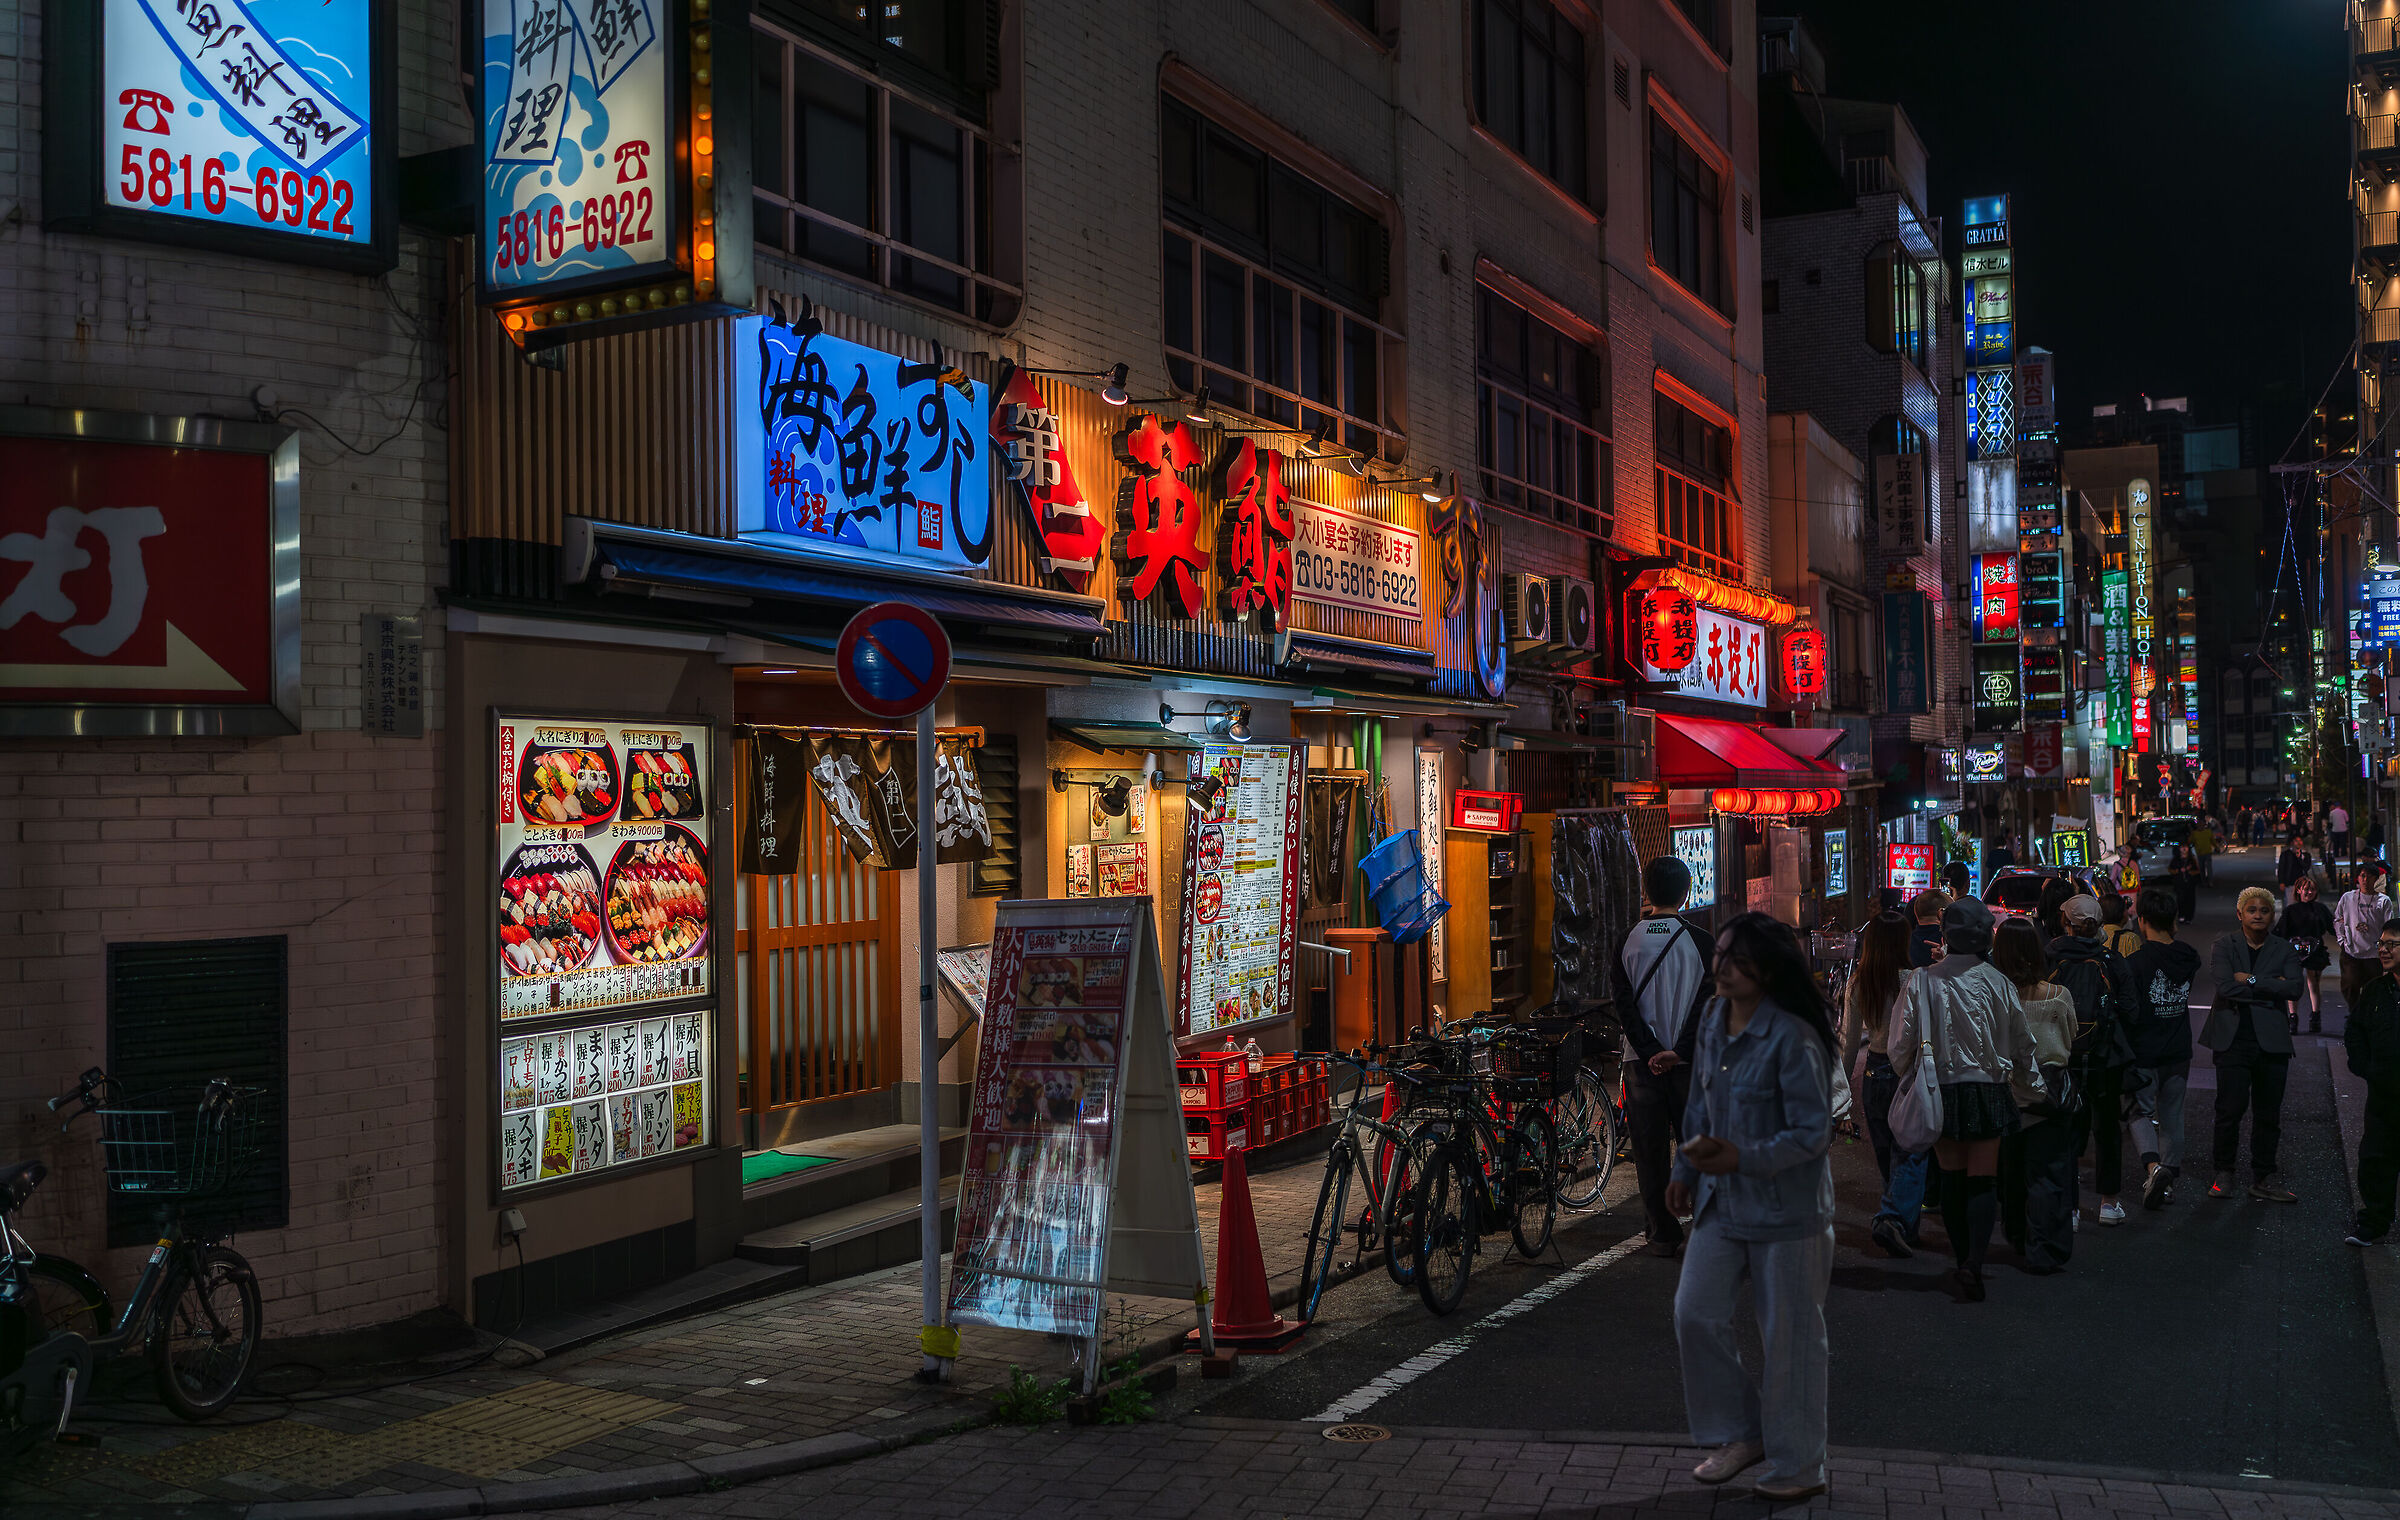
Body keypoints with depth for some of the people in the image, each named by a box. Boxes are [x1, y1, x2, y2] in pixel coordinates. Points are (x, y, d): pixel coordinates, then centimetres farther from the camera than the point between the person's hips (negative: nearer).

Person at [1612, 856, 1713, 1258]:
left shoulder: (1628, 940, -1)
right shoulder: (1700, 941, -5)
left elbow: (1624, 1004, -6)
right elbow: (1706, 1003, -11)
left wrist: (1649, 1052, -8)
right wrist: (1679, 1051, -12)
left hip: (1642, 1059, 1)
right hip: (1689, 1060, -1)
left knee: (1649, 1149, 7)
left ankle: (1663, 1235, 10)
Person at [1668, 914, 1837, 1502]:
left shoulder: (1793, 1039, -20)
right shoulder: (1714, 1019, 3)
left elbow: (1814, 1133, -19)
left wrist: (1741, 1158, -28)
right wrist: (1687, 1170, 11)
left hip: (1787, 1209, -7)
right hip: (1722, 1203, 7)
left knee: (1789, 1337, 5)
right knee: (1696, 1314, 4)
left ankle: (1799, 1467, 22)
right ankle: (1741, 1434, 23)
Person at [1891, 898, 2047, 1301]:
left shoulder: (1922, 982, -7)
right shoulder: (1998, 983, -7)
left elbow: (1903, 1043, -3)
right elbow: (2021, 1043, 5)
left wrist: (1905, 1079, 17)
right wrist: (2038, 1083, 22)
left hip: (1939, 1091, 1)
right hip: (1987, 1090, -1)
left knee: (1952, 1178, 13)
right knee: (1983, 1181, 3)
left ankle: (1962, 1261, 19)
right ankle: (1974, 1261, -12)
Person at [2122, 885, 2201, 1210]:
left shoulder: (2135, 961, -18)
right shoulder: (2189, 957, -2)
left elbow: (2129, 1012, -18)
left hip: (2144, 1053, -5)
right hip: (2179, 1051, 5)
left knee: (2142, 1113, 7)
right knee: (2171, 1116, 15)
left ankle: (2153, 1165, -17)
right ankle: (2169, 1180, 20)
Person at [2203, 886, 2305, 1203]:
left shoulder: (2283, 949, 10)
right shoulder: (2224, 944, 4)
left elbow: (2294, 987, -7)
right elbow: (2225, 986, -11)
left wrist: (2251, 980, -11)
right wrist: (2270, 988, -9)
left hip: (2271, 1040, 2)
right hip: (2233, 1038, -2)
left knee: (2268, 1113, 6)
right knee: (2230, 1109, -6)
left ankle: (2263, 1178, 16)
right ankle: (2224, 1173, 8)